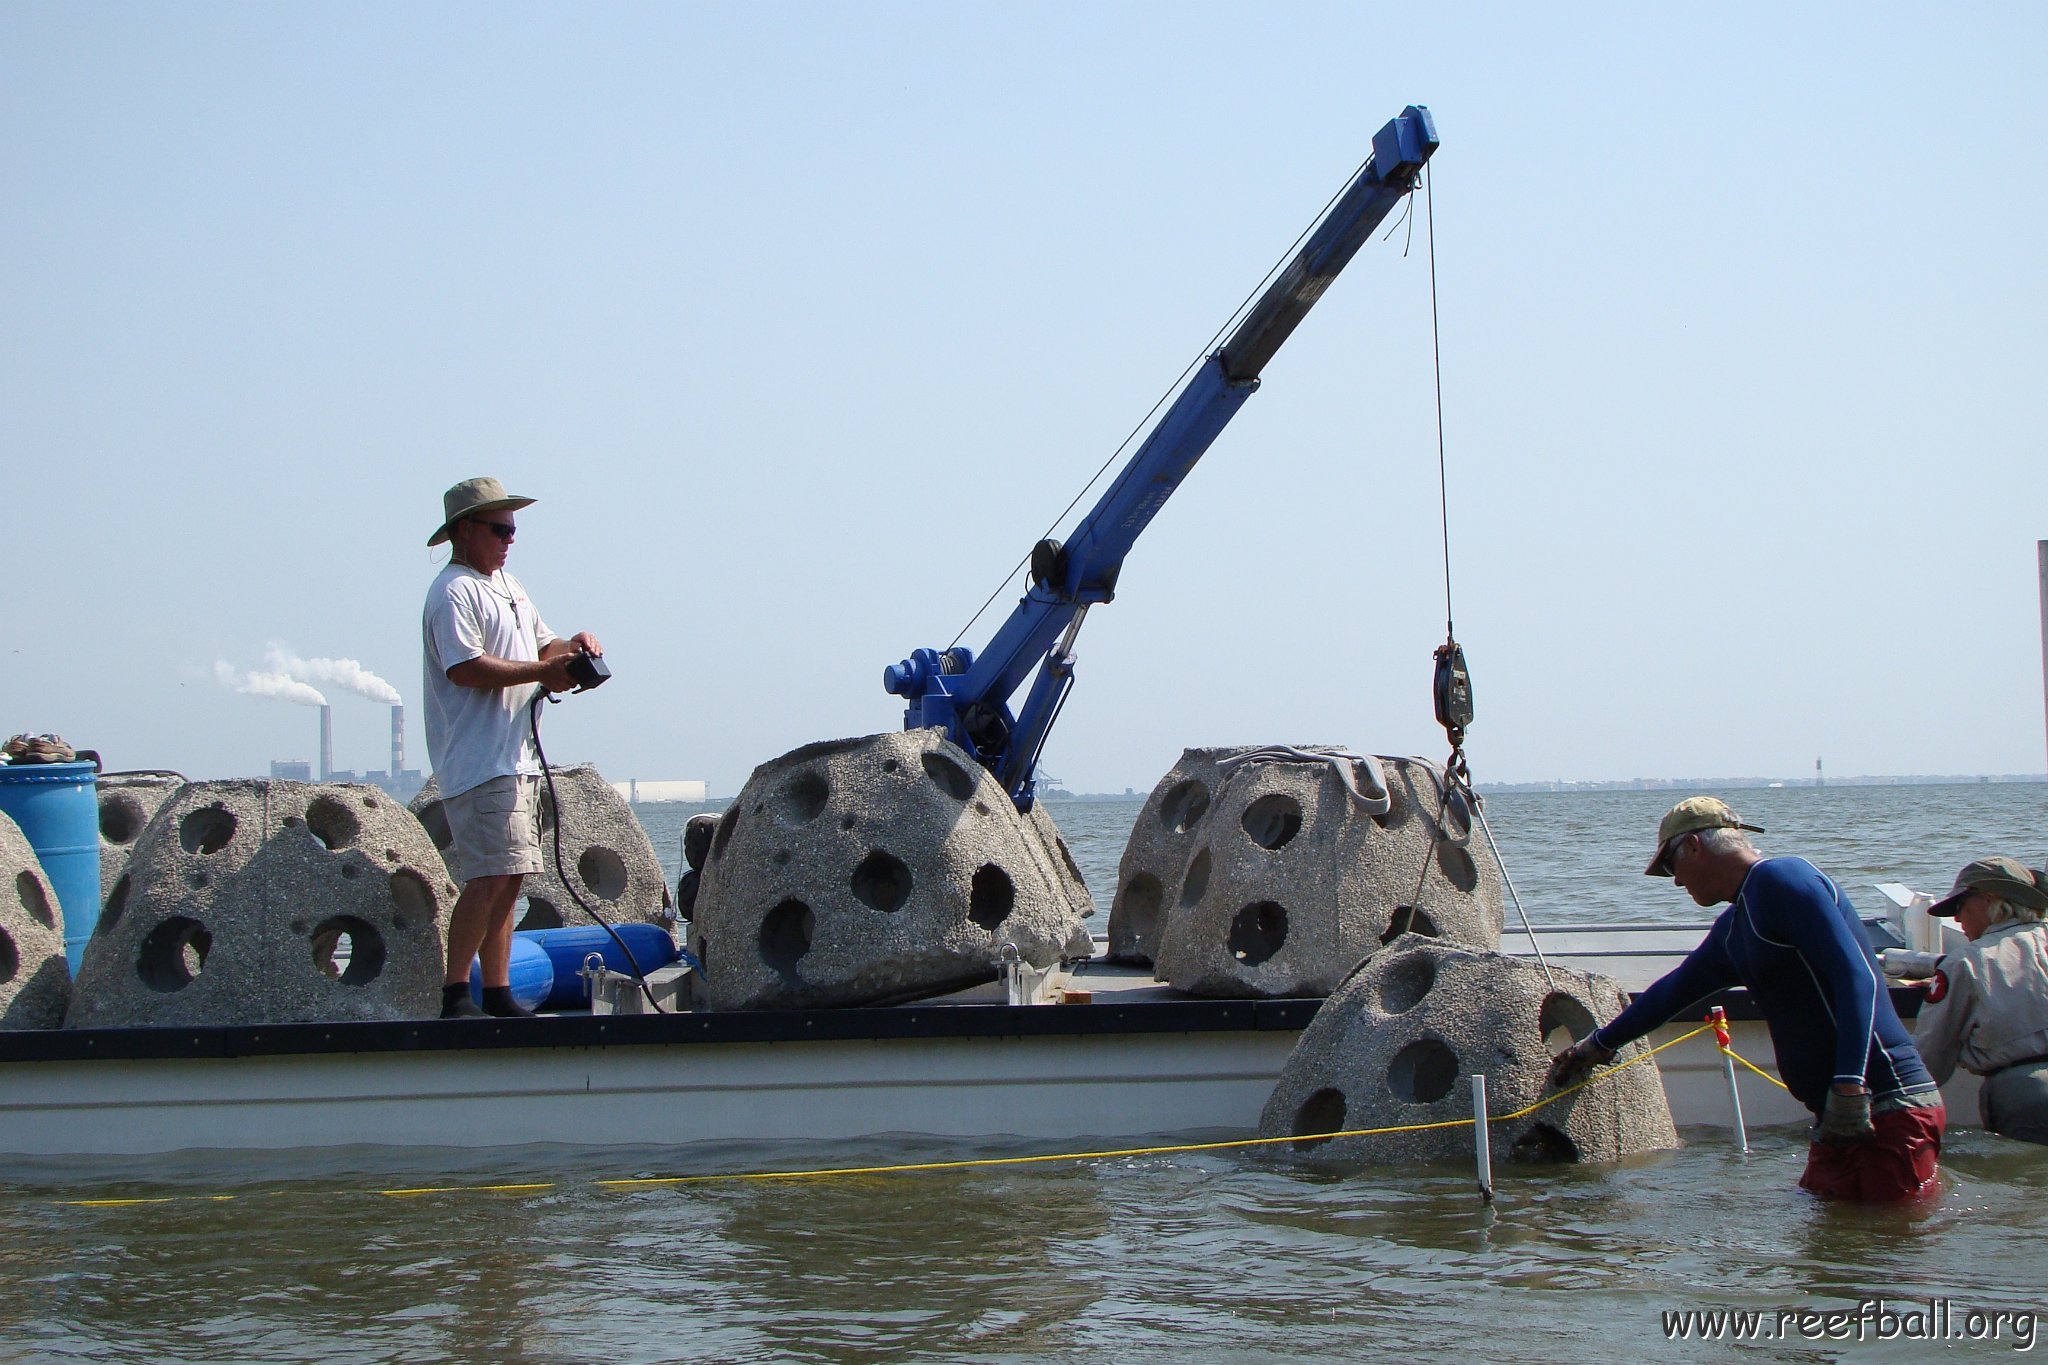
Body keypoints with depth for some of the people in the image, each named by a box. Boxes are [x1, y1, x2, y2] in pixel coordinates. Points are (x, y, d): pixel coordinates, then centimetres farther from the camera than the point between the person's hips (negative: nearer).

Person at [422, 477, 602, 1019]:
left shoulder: (507, 583, 22)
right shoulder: (454, 592, -9)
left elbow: (540, 645, 28)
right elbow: (465, 668, -21)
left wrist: (573, 645, 6)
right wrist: (541, 672, -18)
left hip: (518, 758, 10)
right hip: (479, 764, -10)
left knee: (508, 879, 10)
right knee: (491, 878, -16)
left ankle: (498, 994, 14)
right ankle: (455, 993, -13)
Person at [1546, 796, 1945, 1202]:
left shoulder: (1783, 879, -11)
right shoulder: (1732, 929, 19)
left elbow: (1857, 978, -21)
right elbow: (1674, 989, 36)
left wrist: (1848, 1087, -27)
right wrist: (1600, 1043, 49)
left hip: (1889, 1107, -10)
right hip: (1842, 1113, 10)